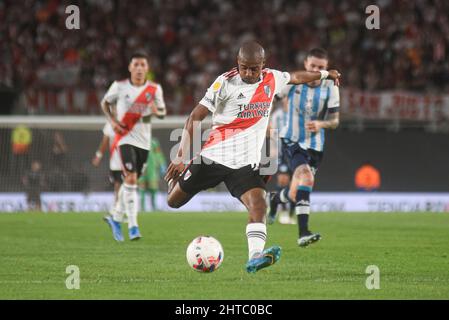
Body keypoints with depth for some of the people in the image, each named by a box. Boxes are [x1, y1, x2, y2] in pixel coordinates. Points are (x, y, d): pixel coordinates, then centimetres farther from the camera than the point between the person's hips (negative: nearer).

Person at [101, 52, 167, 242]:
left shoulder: (154, 89, 2)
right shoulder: (120, 86, -3)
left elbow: (162, 112, 8)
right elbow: (105, 103, 12)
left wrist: (156, 111, -17)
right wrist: (112, 121, -5)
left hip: (143, 141, 4)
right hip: (125, 138, -4)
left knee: (130, 182, 12)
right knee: (131, 179, -19)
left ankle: (116, 219, 33)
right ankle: (133, 226, -20)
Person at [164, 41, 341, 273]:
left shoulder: (271, 79, 5)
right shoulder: (225, 83, -9)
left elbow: (295, 77, 29)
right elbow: (196, 117, -9)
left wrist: (325, 74, 42)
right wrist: (180, 156, -15)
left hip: (245, 164, 2)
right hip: (213, 157, -2)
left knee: (258, 204, -23)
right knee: (173, 202, 6)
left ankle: (255, 258, -36)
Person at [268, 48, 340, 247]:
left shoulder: (330, 87, -7)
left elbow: (334, 121, -6)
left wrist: (321, 124, -23)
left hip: (315, 145, 3)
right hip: (292, 141, -3)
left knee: (296, 193, 11)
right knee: (306, 178, -28)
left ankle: (275, 199, 48)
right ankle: (303, 233, -30)